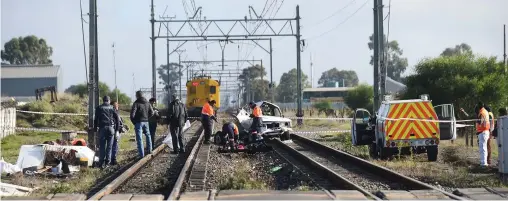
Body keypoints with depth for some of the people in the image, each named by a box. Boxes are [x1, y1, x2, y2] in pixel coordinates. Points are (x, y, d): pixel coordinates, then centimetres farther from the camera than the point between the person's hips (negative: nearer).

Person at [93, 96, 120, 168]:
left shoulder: (99, 108, 7)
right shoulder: (112, 108, 9)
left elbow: (96, 119, 3)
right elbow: (117, 118, 5)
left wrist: (95, 128, 9)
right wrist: (116, 128, 10)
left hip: (102, 128, -1)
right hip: (111, 128, 1)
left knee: (102, 146, 1)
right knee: (109, 146, 6)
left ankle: (101, 162, -5)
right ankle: (107, 162, 4)